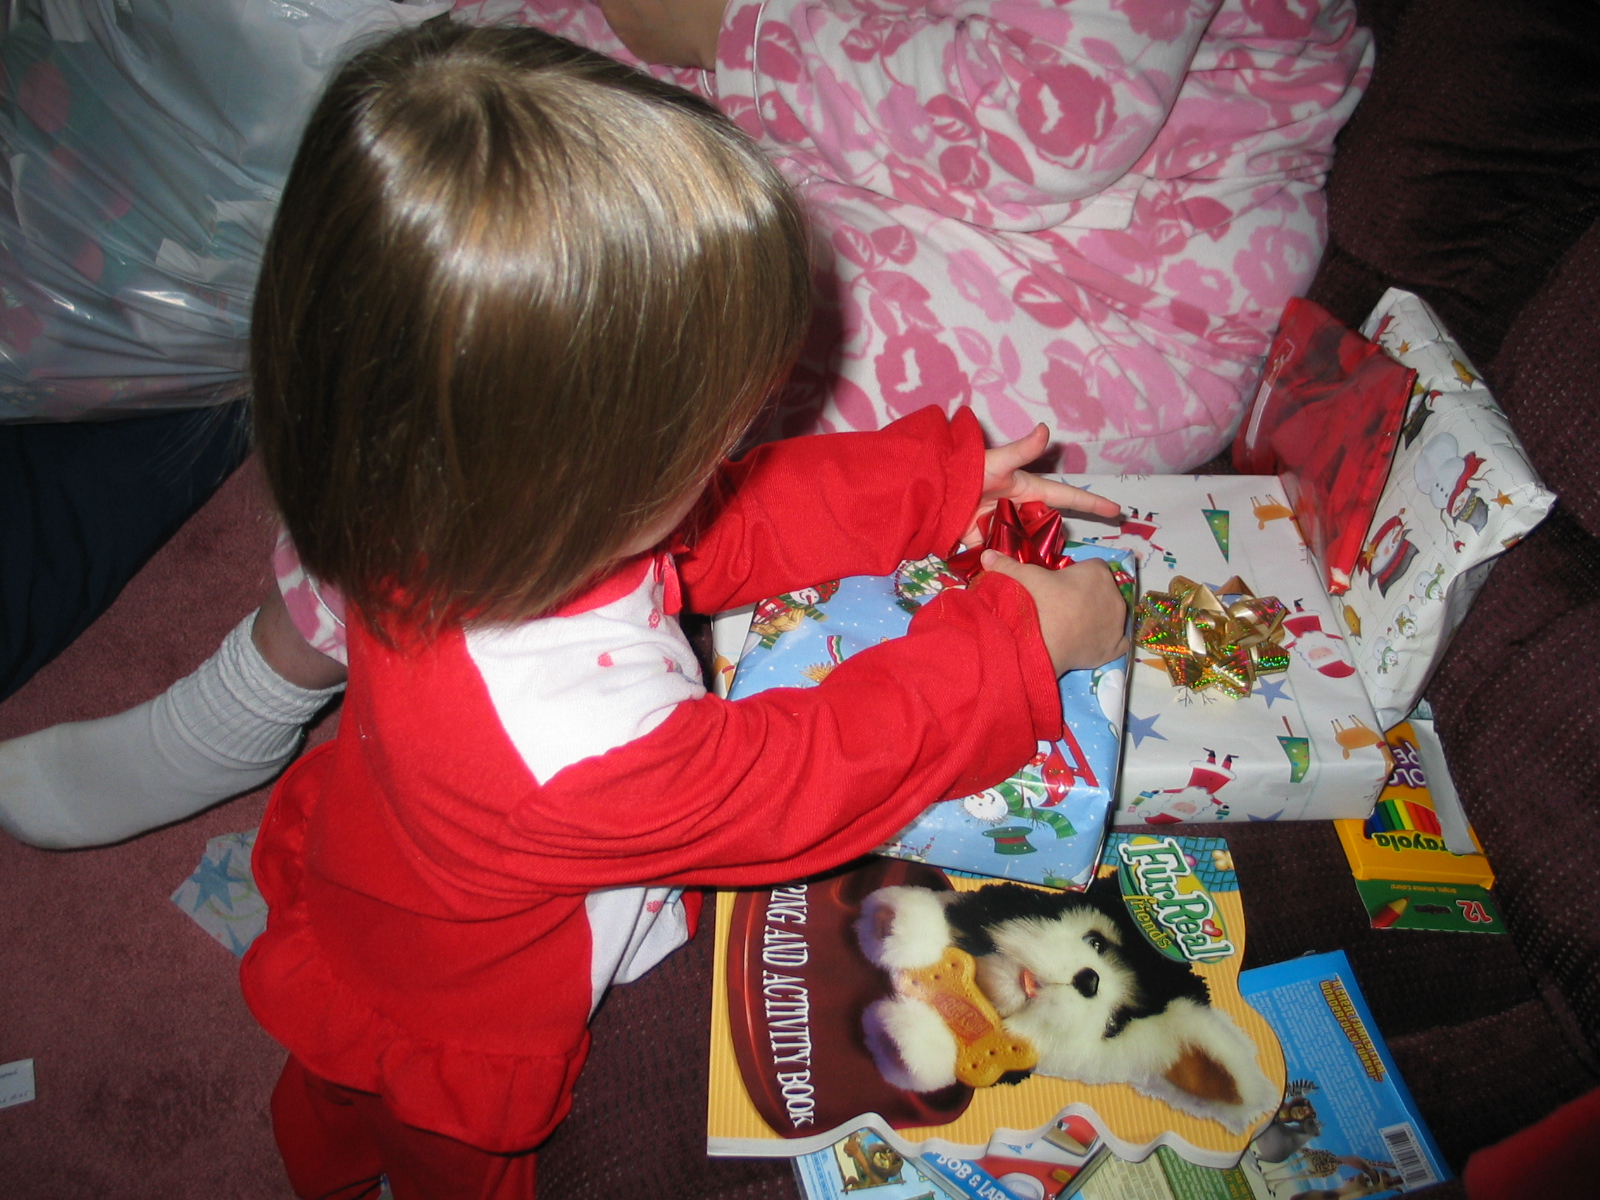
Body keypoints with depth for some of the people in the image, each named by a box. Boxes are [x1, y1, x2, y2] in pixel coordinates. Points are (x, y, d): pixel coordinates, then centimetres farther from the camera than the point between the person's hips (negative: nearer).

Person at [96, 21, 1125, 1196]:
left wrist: (944, 482, -15)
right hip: (443, 1045, -7)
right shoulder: (563, 739, -53)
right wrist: (1019, 640, -26)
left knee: (339, 1101, 41)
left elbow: (726, 525, -15)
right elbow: (800, 773, -36)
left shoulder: (455, 509, -30)